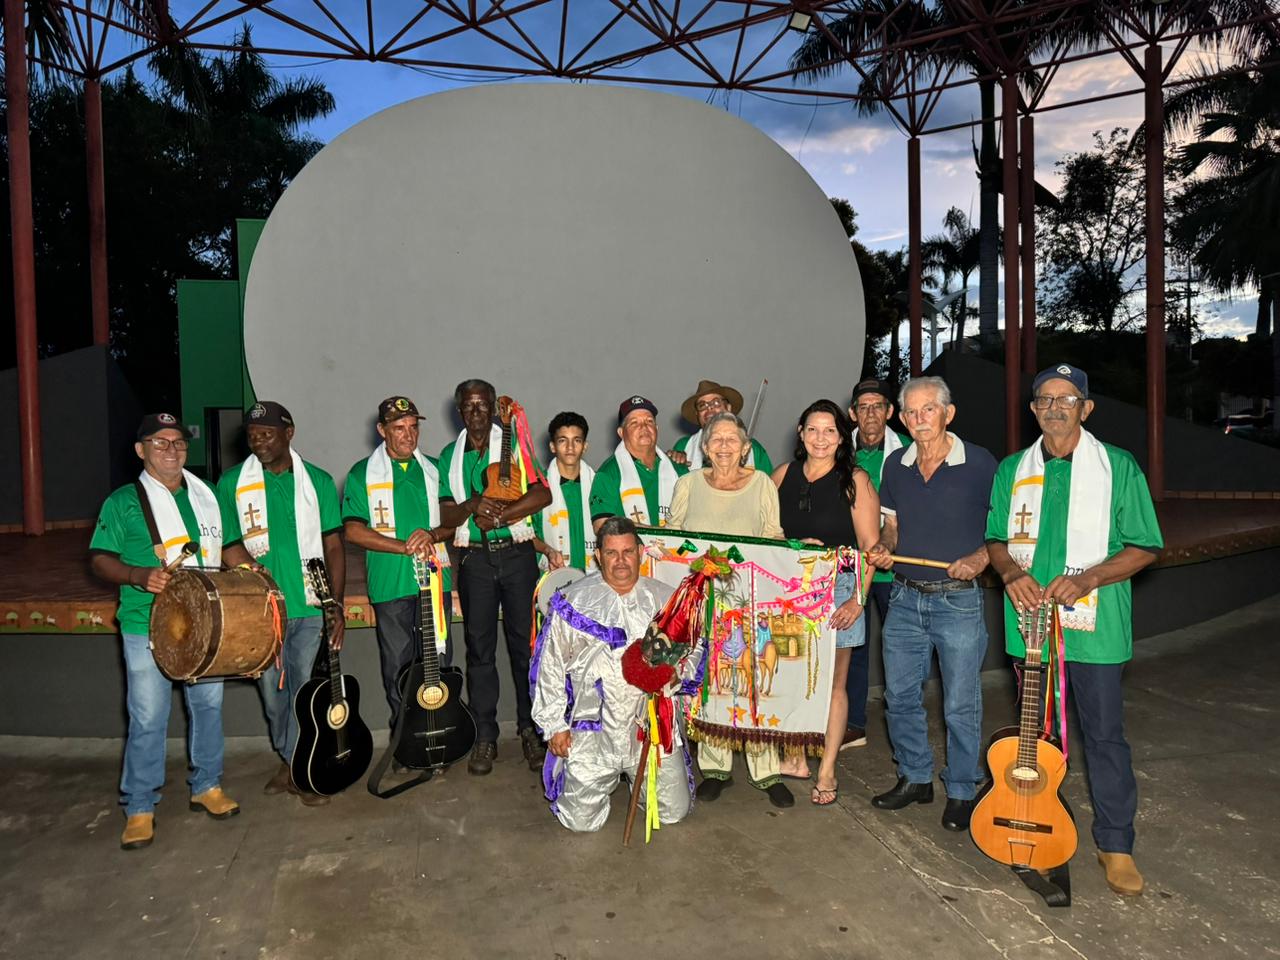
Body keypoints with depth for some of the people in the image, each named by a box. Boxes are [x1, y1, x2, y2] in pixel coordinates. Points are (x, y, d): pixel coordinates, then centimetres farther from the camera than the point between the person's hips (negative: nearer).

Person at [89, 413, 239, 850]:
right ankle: (139, 808, 15)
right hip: (147, 628, -4)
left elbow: (221, 547, 20)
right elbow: (99, 558, -3)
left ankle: (207, 786, 29)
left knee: (209, 704, 13)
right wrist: (139, 575, -21)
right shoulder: (123, 502, -1)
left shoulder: (205, 496, 12)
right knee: (147, 719, 0)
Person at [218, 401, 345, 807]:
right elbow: (230, 546, -2)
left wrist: (336, 603, -4)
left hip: (310, 606, -1)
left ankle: (294, 767, 20)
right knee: (272, 692, 12)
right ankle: (292, 763, 33)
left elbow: (333, 545, 3)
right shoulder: (232, 483, 2)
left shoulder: (318, 481, 3)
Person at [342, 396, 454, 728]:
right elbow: (353, 530, -7)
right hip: (390, 585, -2)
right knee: (397, 665, 7)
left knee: (439, 661, 6)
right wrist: (405, 547, -16)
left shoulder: (434, 470, 11)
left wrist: (432, 534, -13)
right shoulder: (362, 473, 1)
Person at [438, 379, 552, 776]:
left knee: (525, 642, 2)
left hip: (517, 553, -2)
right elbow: (445, 515, 4)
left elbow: (542, 494, -8)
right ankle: (485, 737, 15)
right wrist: (473, 505, -16)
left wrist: (498, 516, -15)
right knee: (480, 647, 5)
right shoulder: (449, 456, 11)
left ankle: (530, 729, 15)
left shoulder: (513, 445, 4)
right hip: (475, 559, 2)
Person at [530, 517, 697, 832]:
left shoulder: (664, 598, 6)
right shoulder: (574, 601, -1)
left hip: (653, 726, 2)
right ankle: (603, 780, 30)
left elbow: (692, 647, 13)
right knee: (581, 820, -3)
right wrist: (554, 726, 1)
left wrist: (676, 666, -10)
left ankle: (635, 776, 32)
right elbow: (549, 666, 3)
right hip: (593, 728, -1)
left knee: (674, 811, 1)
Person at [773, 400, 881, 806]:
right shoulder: (783, 475, 8)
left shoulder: (854, 480, -3)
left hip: (837, 587, -3)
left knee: (832, 683, 5)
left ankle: (827, 772, 17)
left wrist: (859, 599, -14)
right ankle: (796, 758, 26)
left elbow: (870, 546, -6)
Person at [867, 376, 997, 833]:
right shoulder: (895, 465, 5)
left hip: (959, 600, -4)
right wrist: (883, 548, -5)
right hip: (905, 597, 5)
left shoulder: (980, 464, -8)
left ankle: (961, 792, 24)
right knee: (900, 695, 12)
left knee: (960, 705, 5)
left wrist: (980, 558, -19)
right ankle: (915, 778, 32)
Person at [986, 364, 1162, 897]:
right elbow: (997, 540, 13)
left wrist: (1086, 579, -18)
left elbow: (1144, 548, -3)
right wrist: (1011, 573, -8)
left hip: (1094, 623, -3)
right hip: (1030, 620, 3)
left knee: (1104, 733, 4)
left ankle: (1115, 844, 20)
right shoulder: (1012, 471, 8)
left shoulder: (1118, 467, -3)